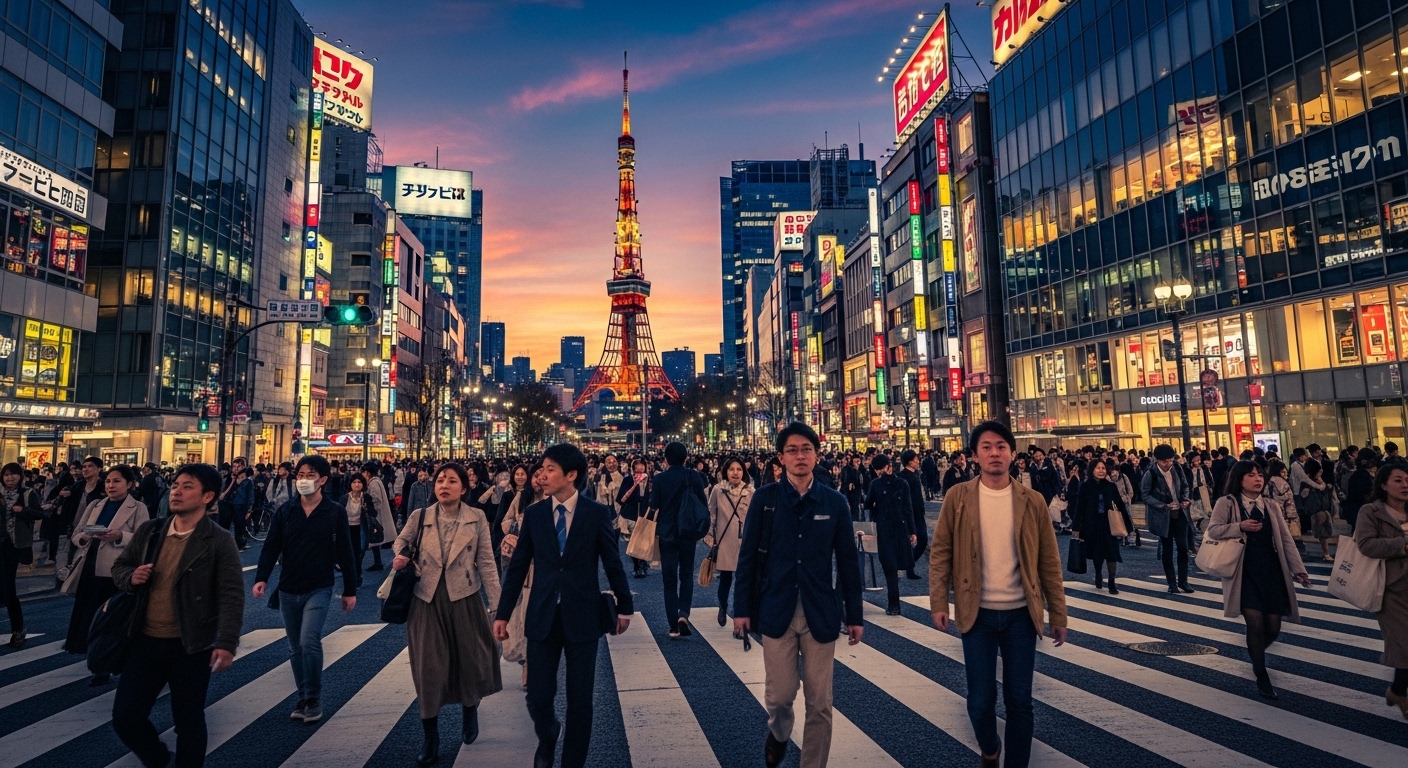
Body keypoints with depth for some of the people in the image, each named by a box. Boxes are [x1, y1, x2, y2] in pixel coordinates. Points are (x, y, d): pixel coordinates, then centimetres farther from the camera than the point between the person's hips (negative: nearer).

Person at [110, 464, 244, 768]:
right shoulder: (149, 531, 4)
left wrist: (226, 643, -25)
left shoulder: (219, 541, -13)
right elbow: (119, 566, 18)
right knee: (125, 717, 12)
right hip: (145, 640, 5)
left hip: (191, 646, -5)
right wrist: (130, 577, -7)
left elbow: (231, 596, -16)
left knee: (188, 722, 8)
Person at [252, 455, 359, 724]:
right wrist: (261, 578, -17)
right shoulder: (285, 511, 3)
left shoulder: (335, 512, -5)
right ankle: (304, 698, 27)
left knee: (309, 642, -17)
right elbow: (271, 547, 0)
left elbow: (345, 552, -3)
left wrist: (350, 590, -2)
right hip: (288, 590, 4)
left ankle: (314, 699, 0)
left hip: (319, 589, -4)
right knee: (296, 648, 12)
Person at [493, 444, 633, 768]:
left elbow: (612, 563, 1)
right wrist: (502, 613, 5)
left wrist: (624, 606, 8)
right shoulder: (534, 514, 1)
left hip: (582, 616, -1)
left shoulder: (597, 513, -6)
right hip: (542, 617, 2)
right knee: (538, 698, 4)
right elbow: (517, 566, 5)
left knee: (580, 701, 7)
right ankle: (547, 738, 38)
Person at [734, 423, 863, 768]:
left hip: (821, 613, 1)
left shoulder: (835, 502, 0)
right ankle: (778, 734, 41)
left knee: (819, 703, 7)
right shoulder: (764, 499, -3)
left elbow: (848, 562, 3)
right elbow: (748, 556, -1)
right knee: (779, 694, 7)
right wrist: (742, 608, -3)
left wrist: (854, 615, 4)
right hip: (776, 611, -1)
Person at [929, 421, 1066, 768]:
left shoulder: (1032, 501, -1)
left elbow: (1049, 562, 3)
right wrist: (939, 603, -8)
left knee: (1019, 701, 8)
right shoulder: (958, 498, -4)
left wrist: (1058, 614, 3)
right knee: (980, 700, 7)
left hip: (1021, 613, 1)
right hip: (977, 613, 0)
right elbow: (940, 553, -2)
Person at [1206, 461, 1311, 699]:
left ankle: (1255, 651, 38)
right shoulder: (1227, 503, -4)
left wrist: (1297, 568, 0)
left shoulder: (1269, 505, 10)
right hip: (1244, 572, -4)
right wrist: (1240, 526, -21)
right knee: (1255, 622, -11)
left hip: (1271, 571, 5)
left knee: (1273, 627, 4)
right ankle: (1261, 675, 10)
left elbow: (1285, 539, 8)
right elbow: (1212, 530, -10)